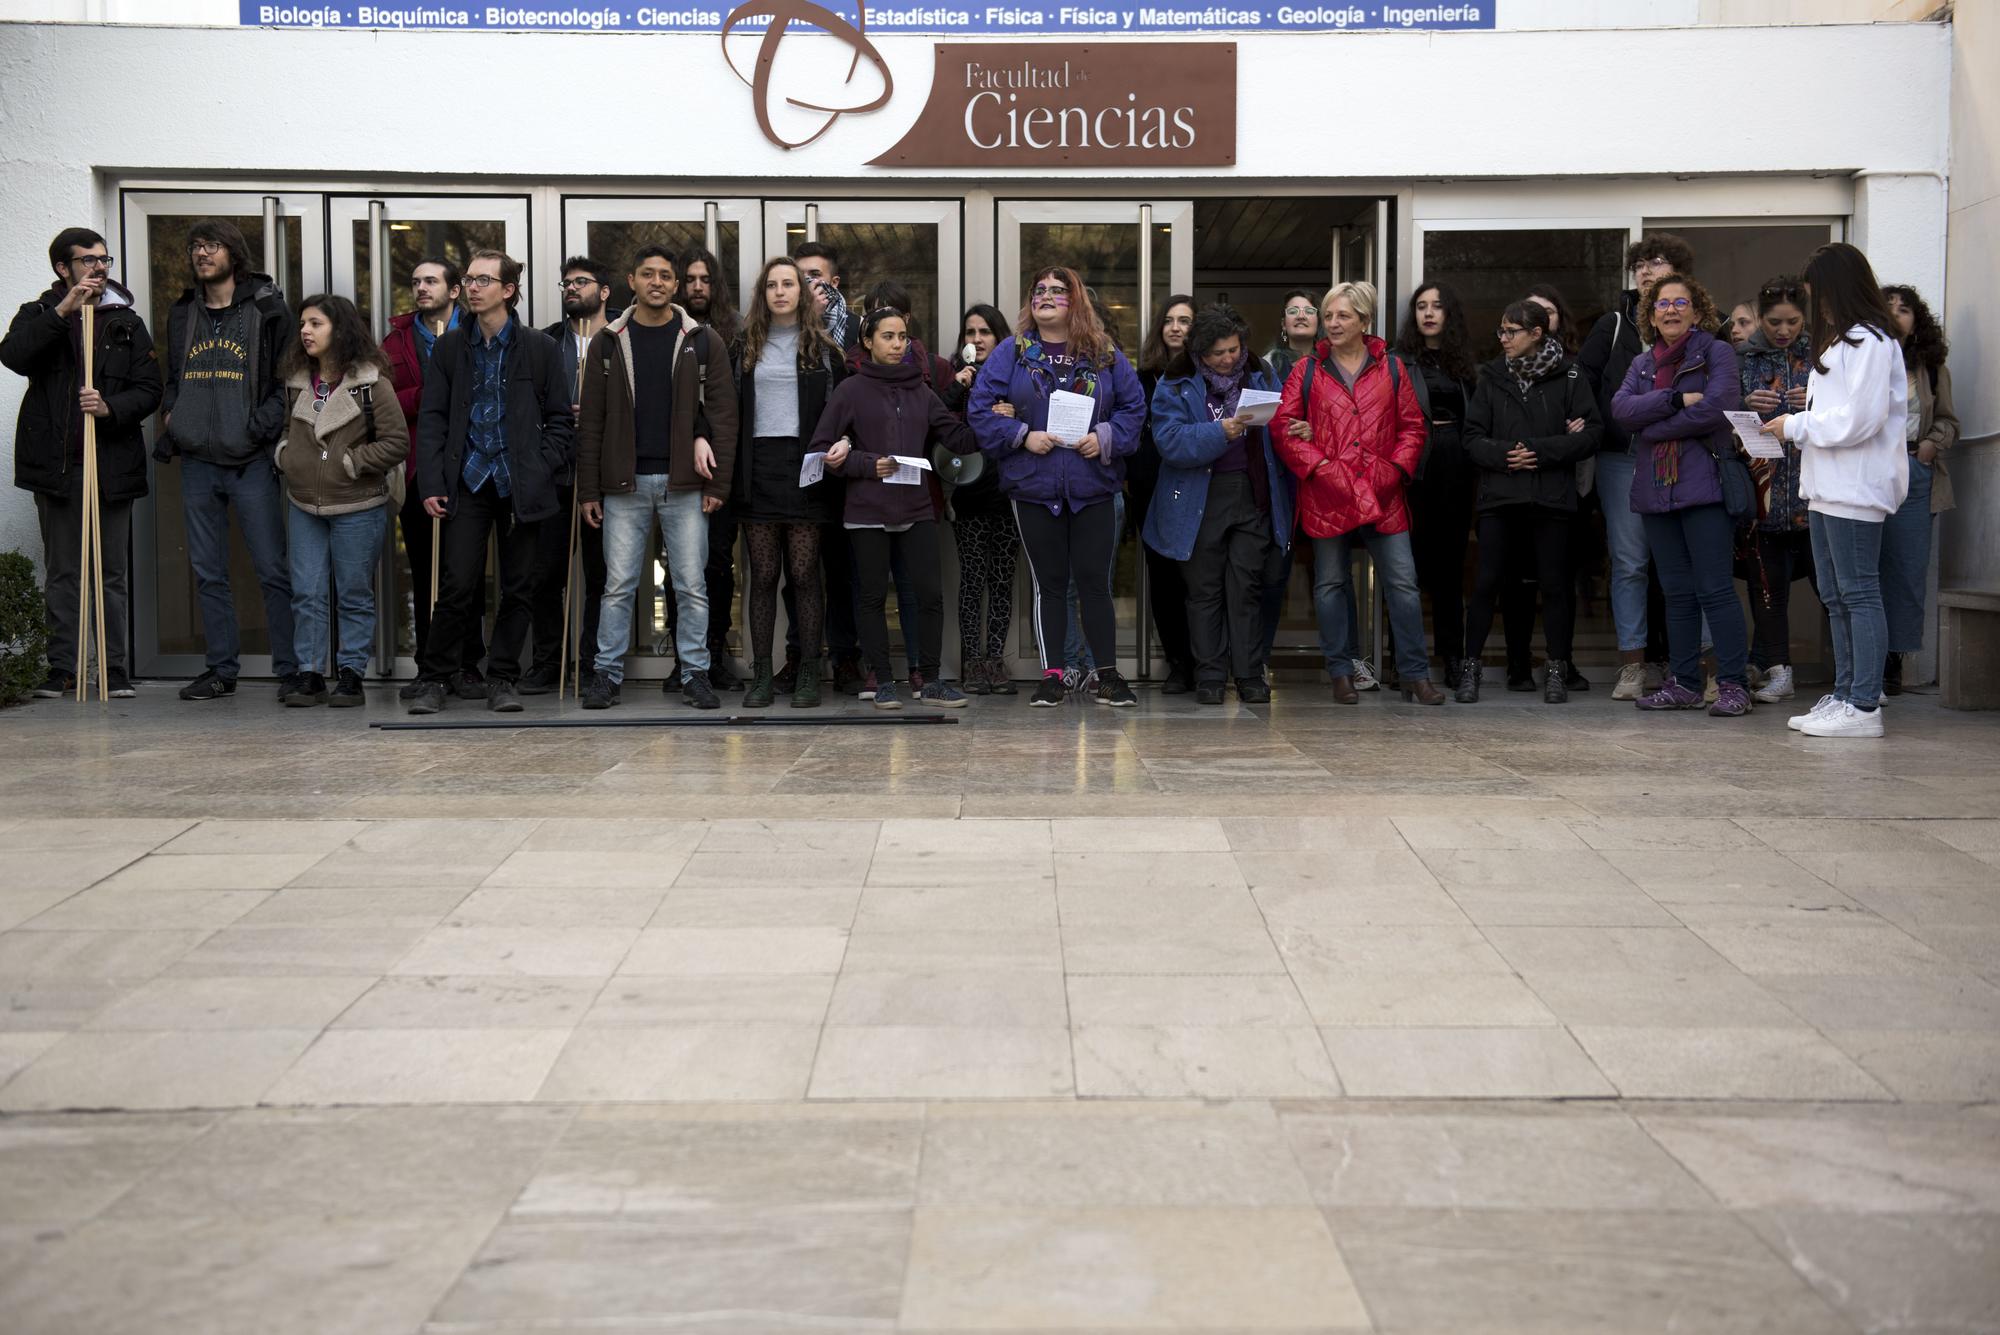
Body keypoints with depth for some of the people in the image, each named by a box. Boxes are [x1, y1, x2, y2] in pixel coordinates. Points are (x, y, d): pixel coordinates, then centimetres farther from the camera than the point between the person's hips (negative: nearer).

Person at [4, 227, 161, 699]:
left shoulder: (128, 323, 12)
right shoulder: (40, 315, 10)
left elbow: (149, 390, 3)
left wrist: (110, 407, -16)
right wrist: (63, 311, -18)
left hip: (112, 464, 0)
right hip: (55, 464, 0)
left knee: (114, 573, 2)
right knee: (61, 572, 5)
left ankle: (117, 669, 6)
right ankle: (62, 668, 10)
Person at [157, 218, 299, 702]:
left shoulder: (266, 310, -2)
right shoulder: (182, 314, 14)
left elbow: (289, 381, -3)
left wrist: (262, 425, -14)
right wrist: (171, 422, 8)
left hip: (251, 462, -5)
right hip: (197, 462, 5)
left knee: (272, 570, -5)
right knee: (208, 573, 8)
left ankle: (290, 670, 1)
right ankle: (220, 670, 16)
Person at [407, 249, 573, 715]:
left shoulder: (540, 348, 4)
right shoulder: (449, 347, 8)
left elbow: (561, 418, 7)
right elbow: (432, 419, 6)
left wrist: (543, 469, -6)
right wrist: (431, 484, -3)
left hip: (521, 485, 0)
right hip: (467, 482, 0)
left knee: (518, 588, 4)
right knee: (456, 585, -6)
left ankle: (502, 678, 15)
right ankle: (435, 677, 6)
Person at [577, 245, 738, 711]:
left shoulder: (702, 341, 4)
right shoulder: (608, 342, 7)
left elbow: (723, 414, 2)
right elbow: (591, 421, 6)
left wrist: (718, 484, -5)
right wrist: (589, 490, 1)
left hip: (684, 483, 0)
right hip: (624, 484, 1)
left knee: (691, 585, 2)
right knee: (618, 585, 2)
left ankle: (694, 673, 10)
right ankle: (607, 673, 10)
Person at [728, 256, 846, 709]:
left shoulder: (823, 348, 8)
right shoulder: (744, 347, 12)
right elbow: (729, 411, 10)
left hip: (805, 468, -2)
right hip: (758, 468, 2)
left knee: (804, 571, -2)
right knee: (763, 574, 3)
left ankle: (809, 673, 3)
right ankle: (761, 674, 6)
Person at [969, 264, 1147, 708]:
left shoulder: (1105, 354, 6)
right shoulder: (1012, 352, 3)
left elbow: (1134, 406, 8)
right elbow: (980, 408, 0)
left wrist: (1106, 437, -9)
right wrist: (1022, 436, -11)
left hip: (1093, 486, 0)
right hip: (1034, 488, 0)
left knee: (1094, 580, 1)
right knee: (1048, 583, 6)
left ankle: (1109, 675, 9)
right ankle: (1052, 676, 12)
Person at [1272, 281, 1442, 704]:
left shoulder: (1392, 369, 9)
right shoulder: (1307, 371, 7)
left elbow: (1413, 426, 10)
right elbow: (1282, 426, 2)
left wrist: (1397, 467, -4)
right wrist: (1316, 466, -9)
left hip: (1382, 494, 0)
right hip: (1327, 494, 0)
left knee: (1403, 582, -1)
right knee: (1330, 584, 6)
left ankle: (1415, 674, 6)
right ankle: (1341, 673, 16)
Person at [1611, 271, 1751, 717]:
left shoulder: (1717, 353, 1)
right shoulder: (1642, 364, 17)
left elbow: (1716, 408, -15)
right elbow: (1621, 407, -2)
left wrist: (1651, 427, -7)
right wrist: (1678, 399, -14)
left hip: (1703, 484, -6)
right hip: (1657, 490, 6)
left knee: (1715, 589, -9)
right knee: (1676, 592, 10)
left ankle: (1732, 684, -6)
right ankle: (1683, 683, 15)